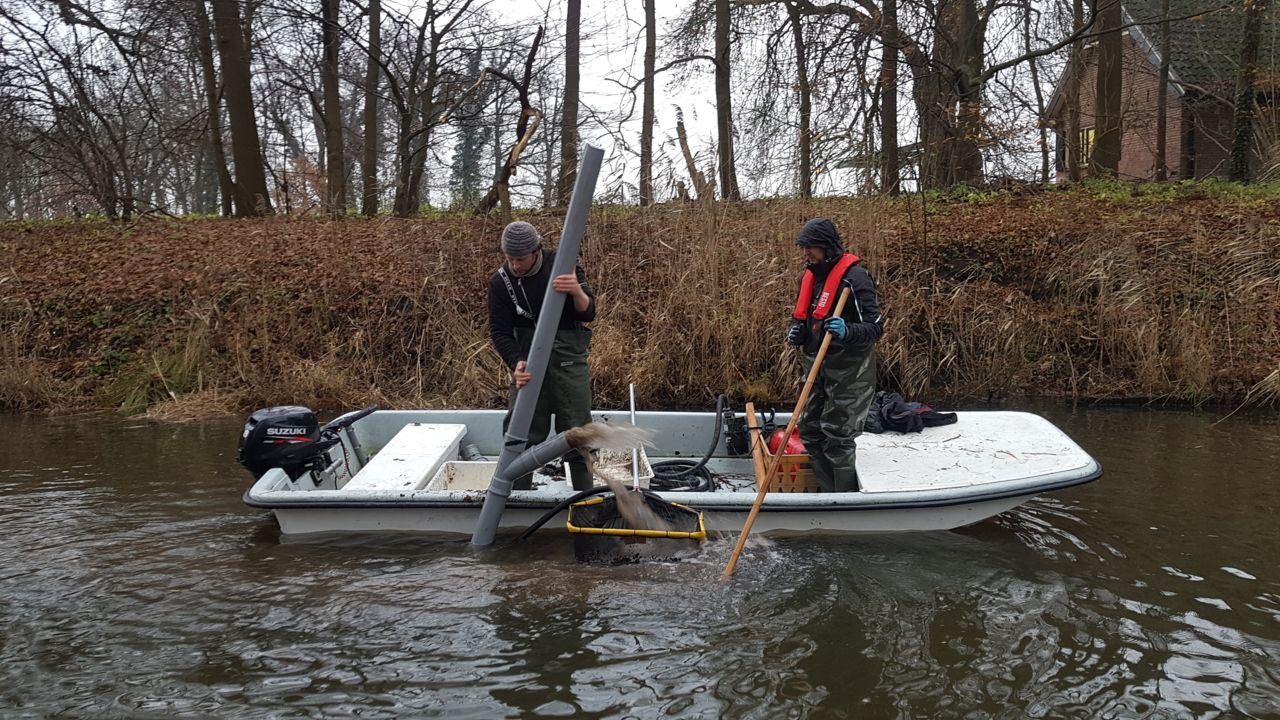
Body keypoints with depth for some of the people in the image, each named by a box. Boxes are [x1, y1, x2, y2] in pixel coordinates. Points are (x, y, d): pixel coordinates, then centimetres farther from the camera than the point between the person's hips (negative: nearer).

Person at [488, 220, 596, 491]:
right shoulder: (500, 281, -6)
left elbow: (588, 314, -14)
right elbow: (499, 331, -3)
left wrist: (578, 292, -37)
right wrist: (515, 363, -21)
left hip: (568, 358, -1)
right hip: (529, 360, 1)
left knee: (577, 432, 5)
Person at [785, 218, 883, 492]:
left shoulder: (855, 277, -15)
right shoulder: (809, 276, 9)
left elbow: (875, 327, -17)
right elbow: (802, 317, 22)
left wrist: (847, 332, -36)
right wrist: (795, 332, 0)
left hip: (848, 372, -8)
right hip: (817, 369, 8)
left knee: (837, 437, -4)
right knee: (810, 431, 12)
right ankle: (829, 492, 25)